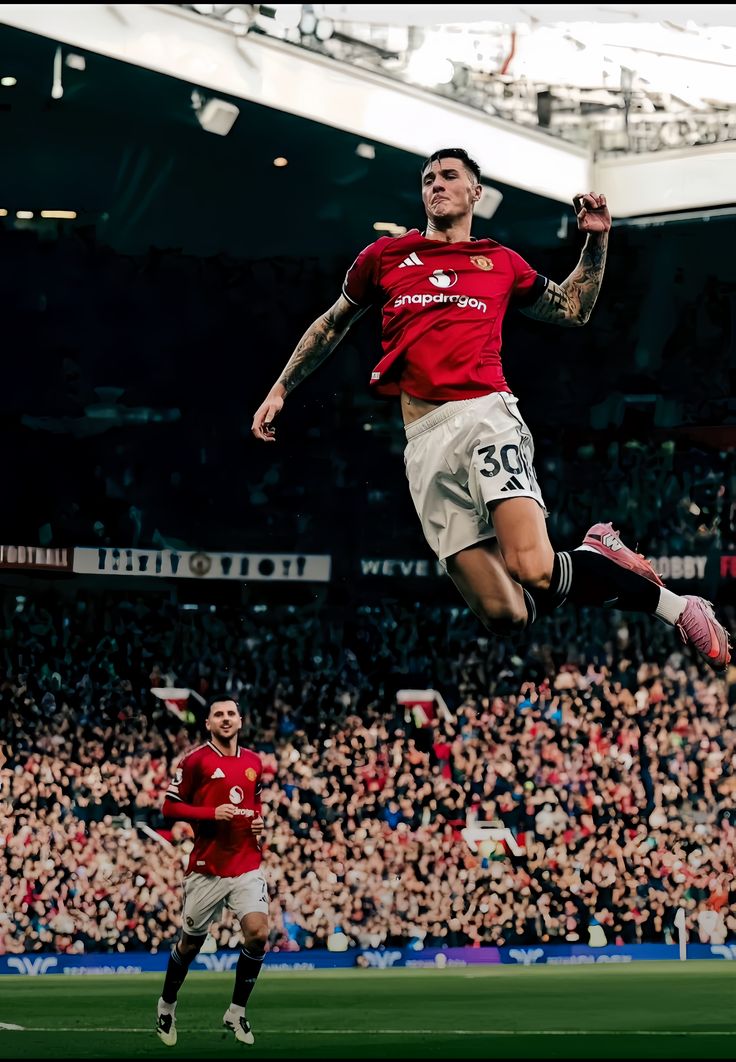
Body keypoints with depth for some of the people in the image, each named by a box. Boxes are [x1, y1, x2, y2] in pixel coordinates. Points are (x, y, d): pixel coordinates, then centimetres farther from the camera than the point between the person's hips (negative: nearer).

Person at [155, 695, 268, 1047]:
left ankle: (237, 1012, 1)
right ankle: (167, 1005, 35)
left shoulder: (254, 762, 10)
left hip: (247, 866, 3)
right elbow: (169, 807, -6)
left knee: (257, 932, -16)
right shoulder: (196, 760, -6)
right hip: (207, 869, -3)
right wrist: (212, 813, -18)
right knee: (191, 942, 9)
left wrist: (259, 820, 4)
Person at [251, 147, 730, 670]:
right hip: (425, 438, 1)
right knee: (505, 614, -12)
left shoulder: (502, 263, 18)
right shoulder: (386, 256, 17)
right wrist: (280, 390, 28)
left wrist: (596, 240, 21)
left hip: (485, 413, -1)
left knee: (534, 572, -28)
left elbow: (573, 309, 32)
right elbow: (332, 325, 30)